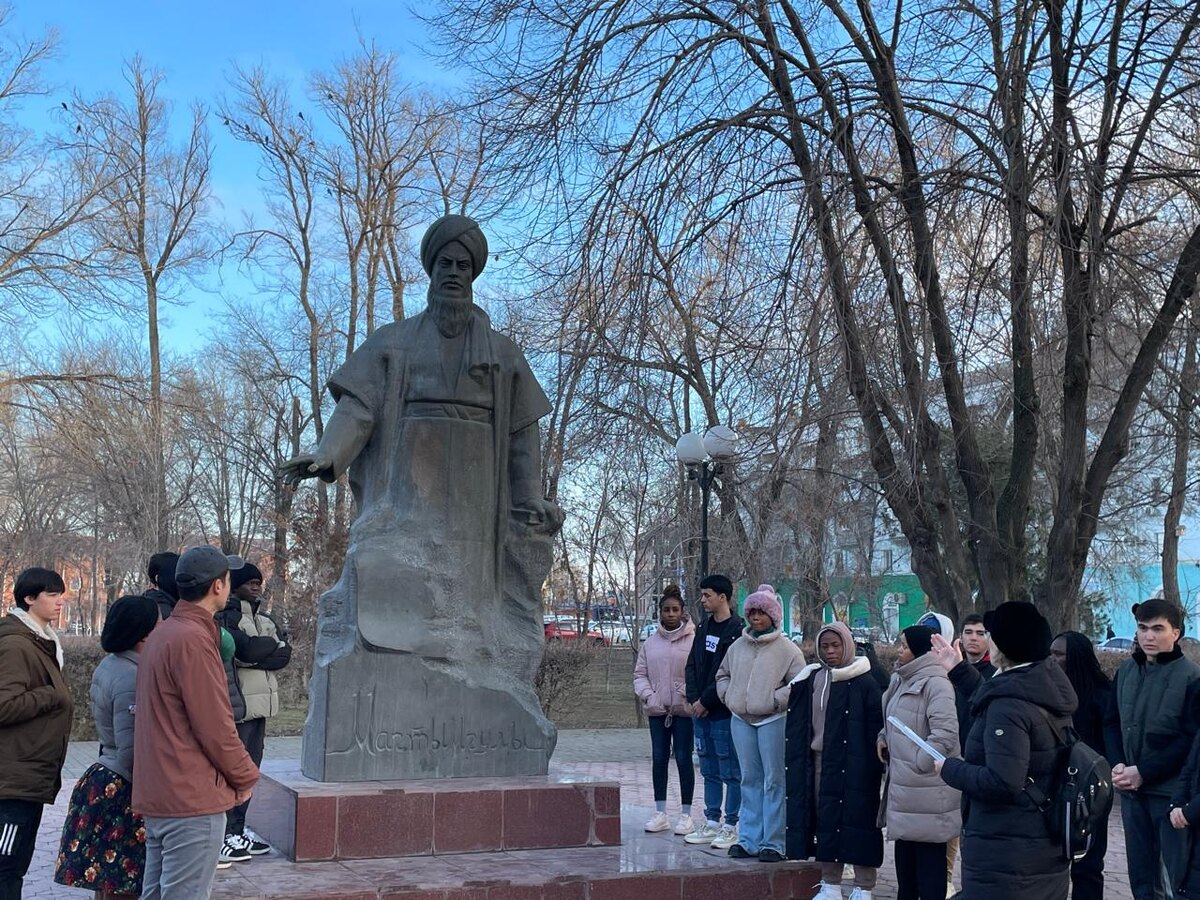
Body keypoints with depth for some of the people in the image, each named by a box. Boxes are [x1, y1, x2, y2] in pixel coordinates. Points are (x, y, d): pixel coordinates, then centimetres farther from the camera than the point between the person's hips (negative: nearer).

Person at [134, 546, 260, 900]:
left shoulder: (162, 634, 12)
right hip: (193, 799, -10)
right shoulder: (194, 639, -18)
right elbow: (215, 727, -18)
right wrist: (246, 777, -5)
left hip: (157, 794, 10)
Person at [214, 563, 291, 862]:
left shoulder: (265, 620, 18)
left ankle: (238, 830, 21)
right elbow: (247, 649, -22)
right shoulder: (226, 617, -6)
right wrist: (271, 644, -5)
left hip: (260, 704, 8)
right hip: (237, 704, -8)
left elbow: (284, 655, 4)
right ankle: (223, 836, -2)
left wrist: (256, 651, -10)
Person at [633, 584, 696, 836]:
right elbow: (640, 673, 12)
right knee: (659, 759, 9)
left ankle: (686, 814, 11)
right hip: (657, 710, 4)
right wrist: (648, 695, -4)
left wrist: (688, 692, -18)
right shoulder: (650, 643, 9)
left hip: (684, 709, -4)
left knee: (683, 759, 0)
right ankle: (660, 813, 19)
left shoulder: (694, 640, -6)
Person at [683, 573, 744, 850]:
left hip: (724, 713, -8)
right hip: (700, 712, 8)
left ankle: (730, 826, 6)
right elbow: (691, 666, 15)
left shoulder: (737, 630, -11)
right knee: (709, 771, 13)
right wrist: (694, 699, 1)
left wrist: (707, 701, -13)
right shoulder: (703, 628, 14)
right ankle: (711, 822, 21)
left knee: (730, 772, 0)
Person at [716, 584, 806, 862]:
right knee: (750, 780, 11)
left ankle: (773, 843, 3)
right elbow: (722, 674, 23)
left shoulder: (787, 649, -5)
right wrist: (728, 695, 6)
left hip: (773, 720, -5)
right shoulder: (738, 646, 11)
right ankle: (749, 840, 17)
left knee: (774, 781, -2)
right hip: (741, 720, 5)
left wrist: (776, 699, -16)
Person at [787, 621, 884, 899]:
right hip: (818, 761, 5)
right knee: (825, 821, 8)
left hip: (852, 764, -5)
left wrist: (873, 767, -13)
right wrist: (797, 763, 9)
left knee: (857, 821, -2)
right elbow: (798, 725, 14)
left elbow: (874, 728, -9)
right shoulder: (810, 680, 10)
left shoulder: (864, 683, -6)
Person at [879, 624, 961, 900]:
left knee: (928, 857, -1)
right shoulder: (902, 680, 12)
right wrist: (884, 738, 8)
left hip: (926, 788, -10)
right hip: (904, 783, 10)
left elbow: (945, 733, -26)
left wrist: (919, 763, -21)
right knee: (905, 854, 18)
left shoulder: (935, 683, -18)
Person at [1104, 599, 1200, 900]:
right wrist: (1117, 765, -5)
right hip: (1131, 790, 5)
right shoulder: (1126, 671, 7)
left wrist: (1144, 772, -15)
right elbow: (1112, 722, 12)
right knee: (1140, 875, 14)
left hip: (1172, 791, -5)